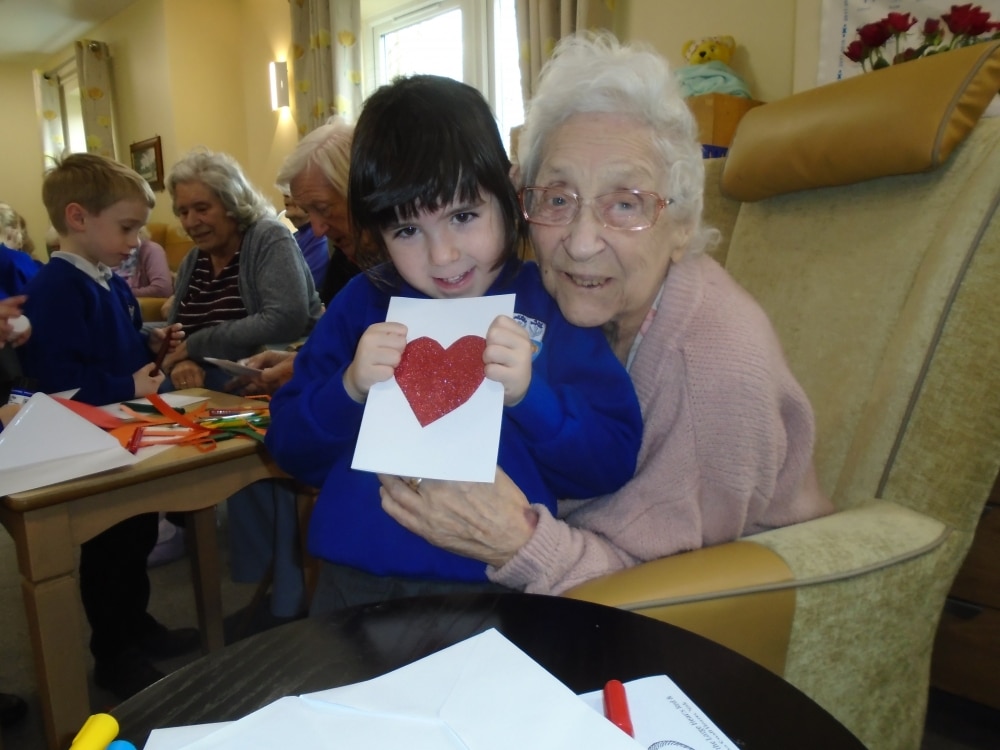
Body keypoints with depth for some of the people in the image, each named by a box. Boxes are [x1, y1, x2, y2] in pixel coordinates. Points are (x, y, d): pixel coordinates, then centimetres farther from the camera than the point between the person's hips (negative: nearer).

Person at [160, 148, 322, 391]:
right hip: (210, 390, 6)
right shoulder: (192, 262, 12)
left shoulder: (269, 239, -9)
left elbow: (285, 322, -24)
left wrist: (196, 345, -16)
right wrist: (179, 361, -13)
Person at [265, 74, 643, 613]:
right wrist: (348, 389, -14)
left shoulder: (551, 307, -3)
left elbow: (613, 463, -5)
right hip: (352, 580, 3)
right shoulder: (362, 304, 4)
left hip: (492, 587, -2)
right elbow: (290, 452, 4)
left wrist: (528, 395, -20)